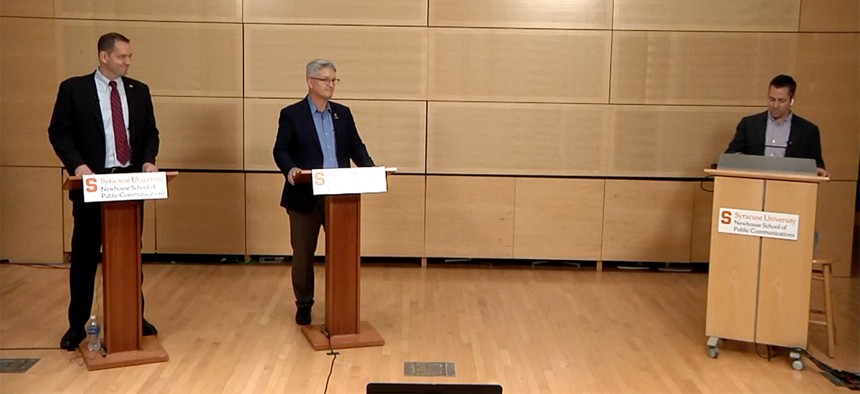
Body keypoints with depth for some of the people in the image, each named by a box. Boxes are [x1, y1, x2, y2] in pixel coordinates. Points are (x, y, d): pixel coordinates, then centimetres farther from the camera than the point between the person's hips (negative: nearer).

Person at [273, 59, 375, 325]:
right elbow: (280, 150, -3)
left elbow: (356, 147, 11)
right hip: (305, 196, -3)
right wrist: (290, 169, -24)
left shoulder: (343, 113, 11)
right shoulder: (292, 114, -1)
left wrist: (369, 168, -7)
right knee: (303, 253, 7)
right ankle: (304, 304, 21)